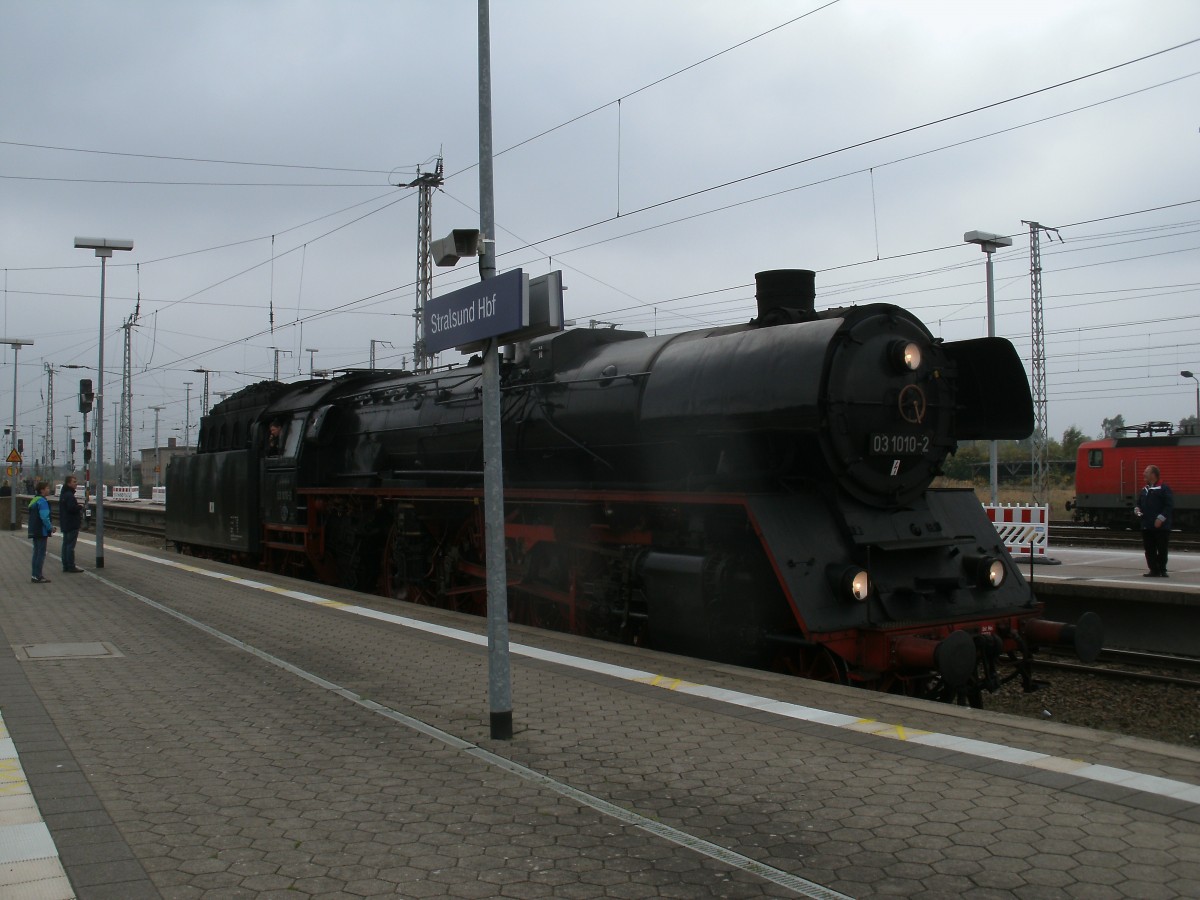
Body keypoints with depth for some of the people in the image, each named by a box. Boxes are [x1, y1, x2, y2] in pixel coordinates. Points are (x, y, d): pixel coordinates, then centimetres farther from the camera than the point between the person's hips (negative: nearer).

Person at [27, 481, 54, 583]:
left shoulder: (34, 501, 16)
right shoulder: (42, 502, -16)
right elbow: (44, 517, -23)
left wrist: (49, 527, 17)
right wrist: (50, 528, -11)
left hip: (34, 531, 10)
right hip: (41, 532, -10)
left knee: (36, 552, 14)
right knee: (41, 553, -6)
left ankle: (35, 575, 17)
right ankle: (38, 576, -7)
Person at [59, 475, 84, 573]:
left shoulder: (63, 494, 15)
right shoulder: (69, 495, -18)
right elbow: (72, 508, -27)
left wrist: (77, 507, 9)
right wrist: (80, 507, -10)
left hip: (65, 524, 10)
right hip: (72, 524, -10)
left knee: (66, 545, 13)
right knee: (70, 545, -7)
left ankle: (66, 566, 18)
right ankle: (71, 567, -5)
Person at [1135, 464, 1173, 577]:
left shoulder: (1164, 489, -9)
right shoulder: (1144, 490, 15)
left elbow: (1169, 505, -14)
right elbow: (1139, 503, 25)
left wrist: (1161, 518, -20)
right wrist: (1137, 510, 3)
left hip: (1161, 527, -7)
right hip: (1146, 526, 7)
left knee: (1161, 549, 0)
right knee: (1149, 550, 8)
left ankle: (1162, 570, 7)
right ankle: (1154, 570, 14)